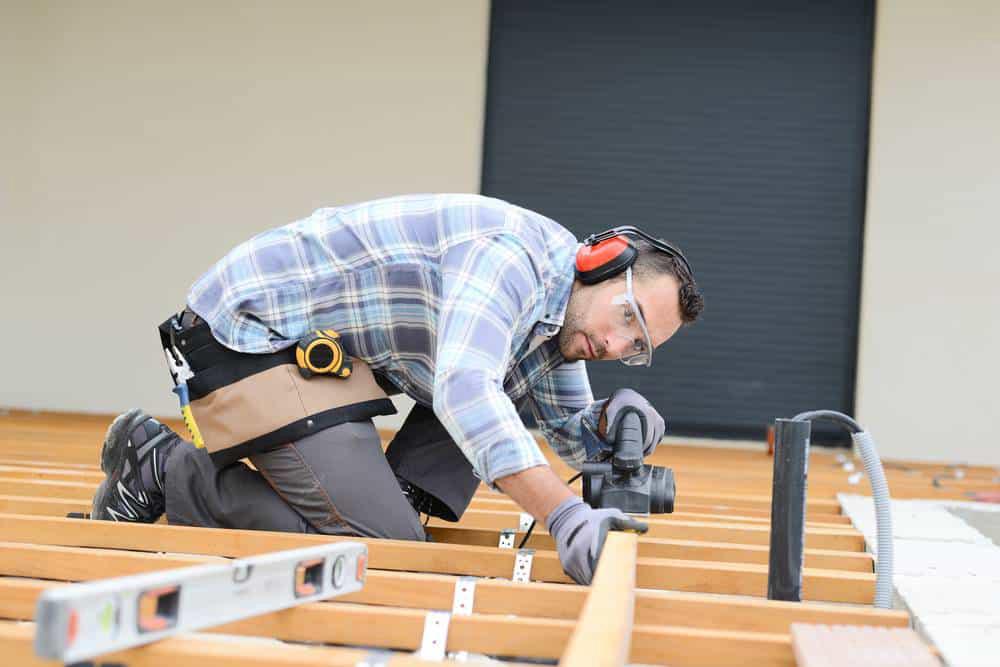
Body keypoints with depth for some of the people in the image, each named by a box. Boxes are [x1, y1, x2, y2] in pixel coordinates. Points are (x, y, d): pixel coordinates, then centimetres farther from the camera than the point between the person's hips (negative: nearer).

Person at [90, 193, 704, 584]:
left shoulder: (555, 314, 8)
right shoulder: (516, 253, -22)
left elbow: (572, 427, 18)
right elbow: (463, 390, -37)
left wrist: (612, 419, -7)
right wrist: (565, 513, -45)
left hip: (326, 346, 10)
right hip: (252, 333, -10)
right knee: (385, 548, -15)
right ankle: (170, 470, -6)